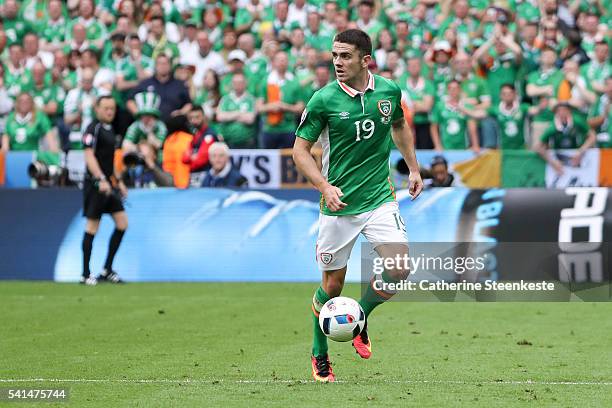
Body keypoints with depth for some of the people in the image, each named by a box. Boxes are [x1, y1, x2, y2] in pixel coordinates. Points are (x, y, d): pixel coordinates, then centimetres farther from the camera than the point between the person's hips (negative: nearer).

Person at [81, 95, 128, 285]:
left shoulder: (110, 129, 16)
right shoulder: (93, 129, -10)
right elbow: (89, 156, -19)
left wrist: (119, 181, 23)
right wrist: (101, 180, -28)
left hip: (107, 184, 9)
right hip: (95, 184, -9)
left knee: (122, 223, 4)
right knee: (92, 227, -5)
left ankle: (107, 270, 11)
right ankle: (86, 274, 2)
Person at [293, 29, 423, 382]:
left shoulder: (389, 91, -1)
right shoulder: (324, 100, -12)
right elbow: (301, 150, -5)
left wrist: (414, 168, 16)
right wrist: (325, 187, -18)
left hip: (380, 198, 2)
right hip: (339, 203, -2)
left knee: (399, 270, -14)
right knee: (333, 284, 3)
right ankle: (320, 356, 25)